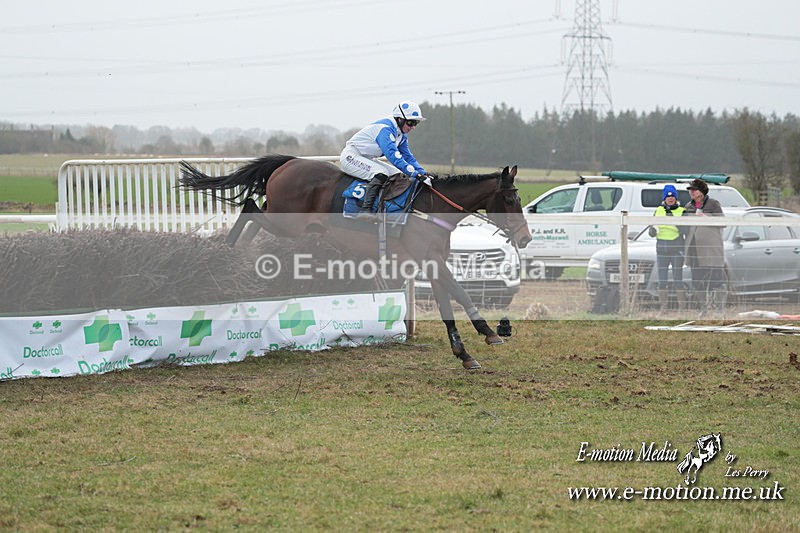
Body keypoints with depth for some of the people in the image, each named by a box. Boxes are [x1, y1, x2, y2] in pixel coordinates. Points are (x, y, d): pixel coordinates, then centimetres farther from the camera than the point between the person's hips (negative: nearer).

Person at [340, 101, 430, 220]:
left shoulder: (402, 135, 5)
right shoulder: (385, 129, -27)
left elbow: (408, 156, 9)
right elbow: (392, 155, -37)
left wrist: (423, 173, -7)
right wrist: (413, 173, -41)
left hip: (367, 159, 10)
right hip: (351, 156, -10)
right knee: (381, 173, -31)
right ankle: (365, 209, -40)